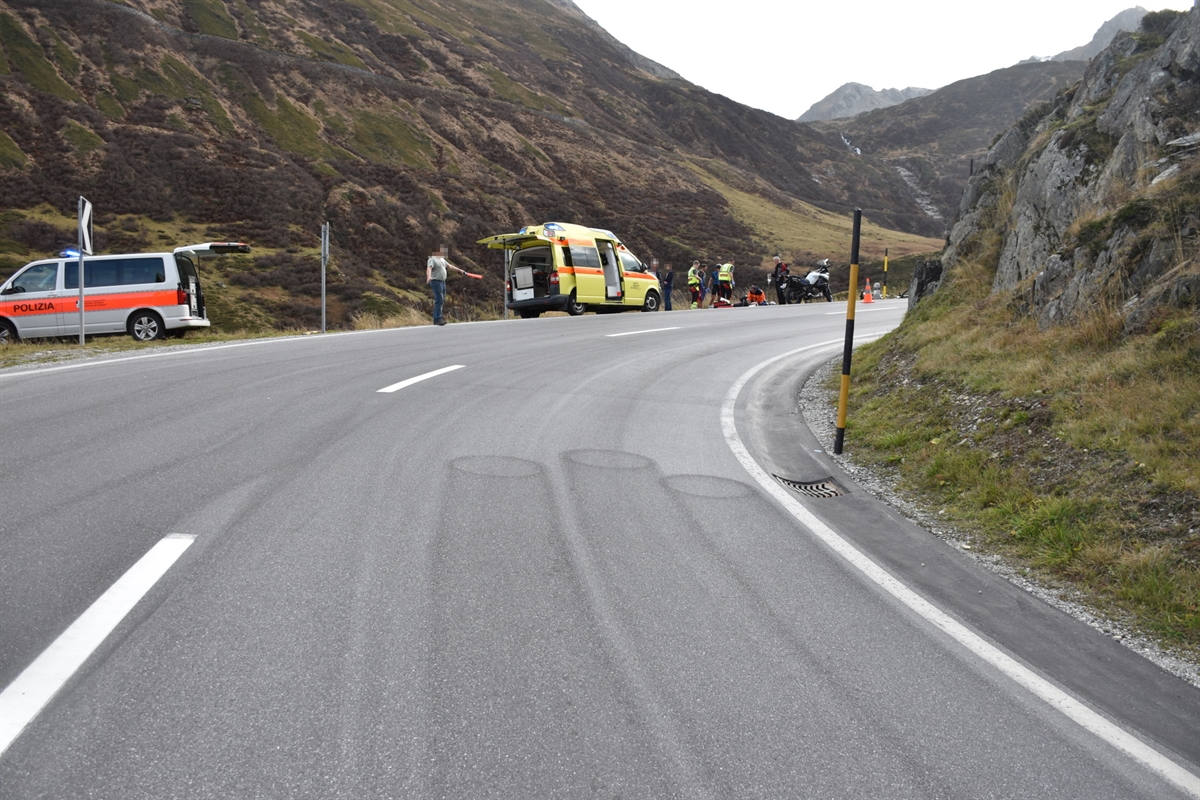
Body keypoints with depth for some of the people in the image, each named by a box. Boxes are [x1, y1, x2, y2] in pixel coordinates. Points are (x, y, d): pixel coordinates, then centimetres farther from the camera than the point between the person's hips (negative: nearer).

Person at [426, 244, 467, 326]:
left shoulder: (442, 259, 18)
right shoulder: (432, 259, -11)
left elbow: (450, 266, 30)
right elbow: (429, 268, -26)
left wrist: (460, 270, 36)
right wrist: (429, 277, -45)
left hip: (442, 282, 9)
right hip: (436, 282, -9)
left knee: (442, 300, 11)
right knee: (439, 300, -14)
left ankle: (438, 316, 20)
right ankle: (437, 319, -14)